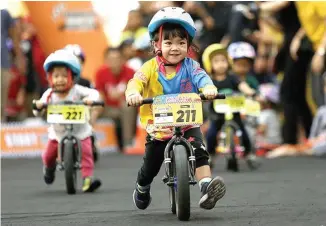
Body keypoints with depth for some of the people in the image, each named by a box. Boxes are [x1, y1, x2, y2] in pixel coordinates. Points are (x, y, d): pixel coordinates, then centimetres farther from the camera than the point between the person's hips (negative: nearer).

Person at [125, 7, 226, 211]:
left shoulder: (190, 66, -5)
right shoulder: (151, 67, -8)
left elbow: (200, 77, -24)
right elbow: (137, 81, -24)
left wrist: (208, 88, -48)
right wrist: (133, 93, -48)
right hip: (158, 125, 0)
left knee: (199, 151, -26)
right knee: (150, 167, 12)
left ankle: (206, 189, -31)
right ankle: (142, 190, 43)